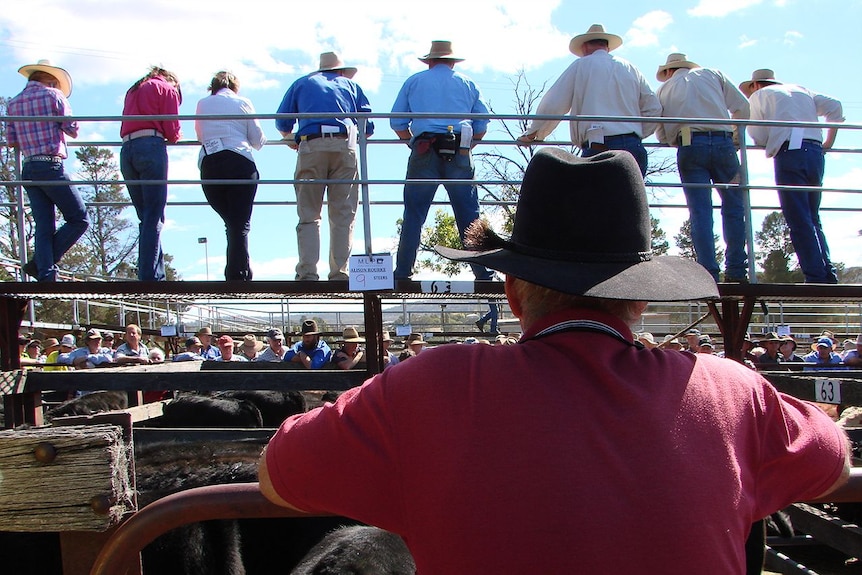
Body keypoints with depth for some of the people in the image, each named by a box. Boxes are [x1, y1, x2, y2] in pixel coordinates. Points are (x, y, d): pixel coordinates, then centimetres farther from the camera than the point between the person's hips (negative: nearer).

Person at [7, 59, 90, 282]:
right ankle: (39, 263, -7)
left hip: (27, 169, 7)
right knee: (79, 219, -1)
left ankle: (45, 275, -4)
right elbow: (72, 130, -3)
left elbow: (11, 141, 12)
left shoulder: (12, 103, 15)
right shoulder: (53, 95, 0)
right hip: (51, 166, -7)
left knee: (44, 227, 5)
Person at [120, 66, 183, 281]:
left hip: (126, 150, 6)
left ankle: (157, 274, 3)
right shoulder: (167, 89, 12)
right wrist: (176, 136, 24)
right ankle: (150, 277, -18)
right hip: (151, 148, -6)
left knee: (146, 217, 8)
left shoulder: (133, 90, 31)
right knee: (154, 218, -10)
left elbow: (125, 128, 20)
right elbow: (172, 131, 2)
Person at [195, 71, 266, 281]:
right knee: (241, 225, -4)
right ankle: (239, 276, -14)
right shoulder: (243, 102, 12)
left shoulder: (202, 104, 18)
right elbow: (258, 141, 12)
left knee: (231, 223, 14)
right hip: (240, 163, -3)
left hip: (209, 166, 3)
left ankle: (235, 275, 11)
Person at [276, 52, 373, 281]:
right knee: (343, 216, 1)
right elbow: (368, 127, 19)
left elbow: (282, 123, 21)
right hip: (345, 146, 0)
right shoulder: (350, 85, 26)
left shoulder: (301, 84, 25)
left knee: (308, 215, 1)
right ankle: (339, 274, -4)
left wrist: (290, 139, 41)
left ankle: (307, 273, -9)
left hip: (311, 147, 0)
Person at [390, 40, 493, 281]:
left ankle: (402, 273, 1)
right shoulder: (467, 84, 18)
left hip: (424, 153, -1)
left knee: (413, 215, 2)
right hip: (460, 155, 1)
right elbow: (482, 125, 10)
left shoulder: (414, 82, 15)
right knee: (469, 215, 3)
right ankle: (483, 273, 1)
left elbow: (397, 123, 8)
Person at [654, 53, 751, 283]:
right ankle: (736, 271, 5)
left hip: (689, 148, 0)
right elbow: (743, 108, 15)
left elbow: (662, 134, 15)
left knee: (700, 212, -2)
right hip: (723, 142, 0)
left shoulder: (664, 89, 21)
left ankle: (709, 274, -9)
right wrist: (733, 134, 29)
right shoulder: (712, 74, 22)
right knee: (734, 206, 8)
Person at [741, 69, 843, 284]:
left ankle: (816, 278, -13)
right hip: (815, 152, 6)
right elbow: (834, 106, 19)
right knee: (813, 219, 14)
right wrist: (829, 141, 24)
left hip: (791, 152, -6)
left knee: (799, 221, -7)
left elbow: (758, 137, 4)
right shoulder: (801, 91, 27)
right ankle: (829, 275, 7)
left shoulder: (759, 95, 12)